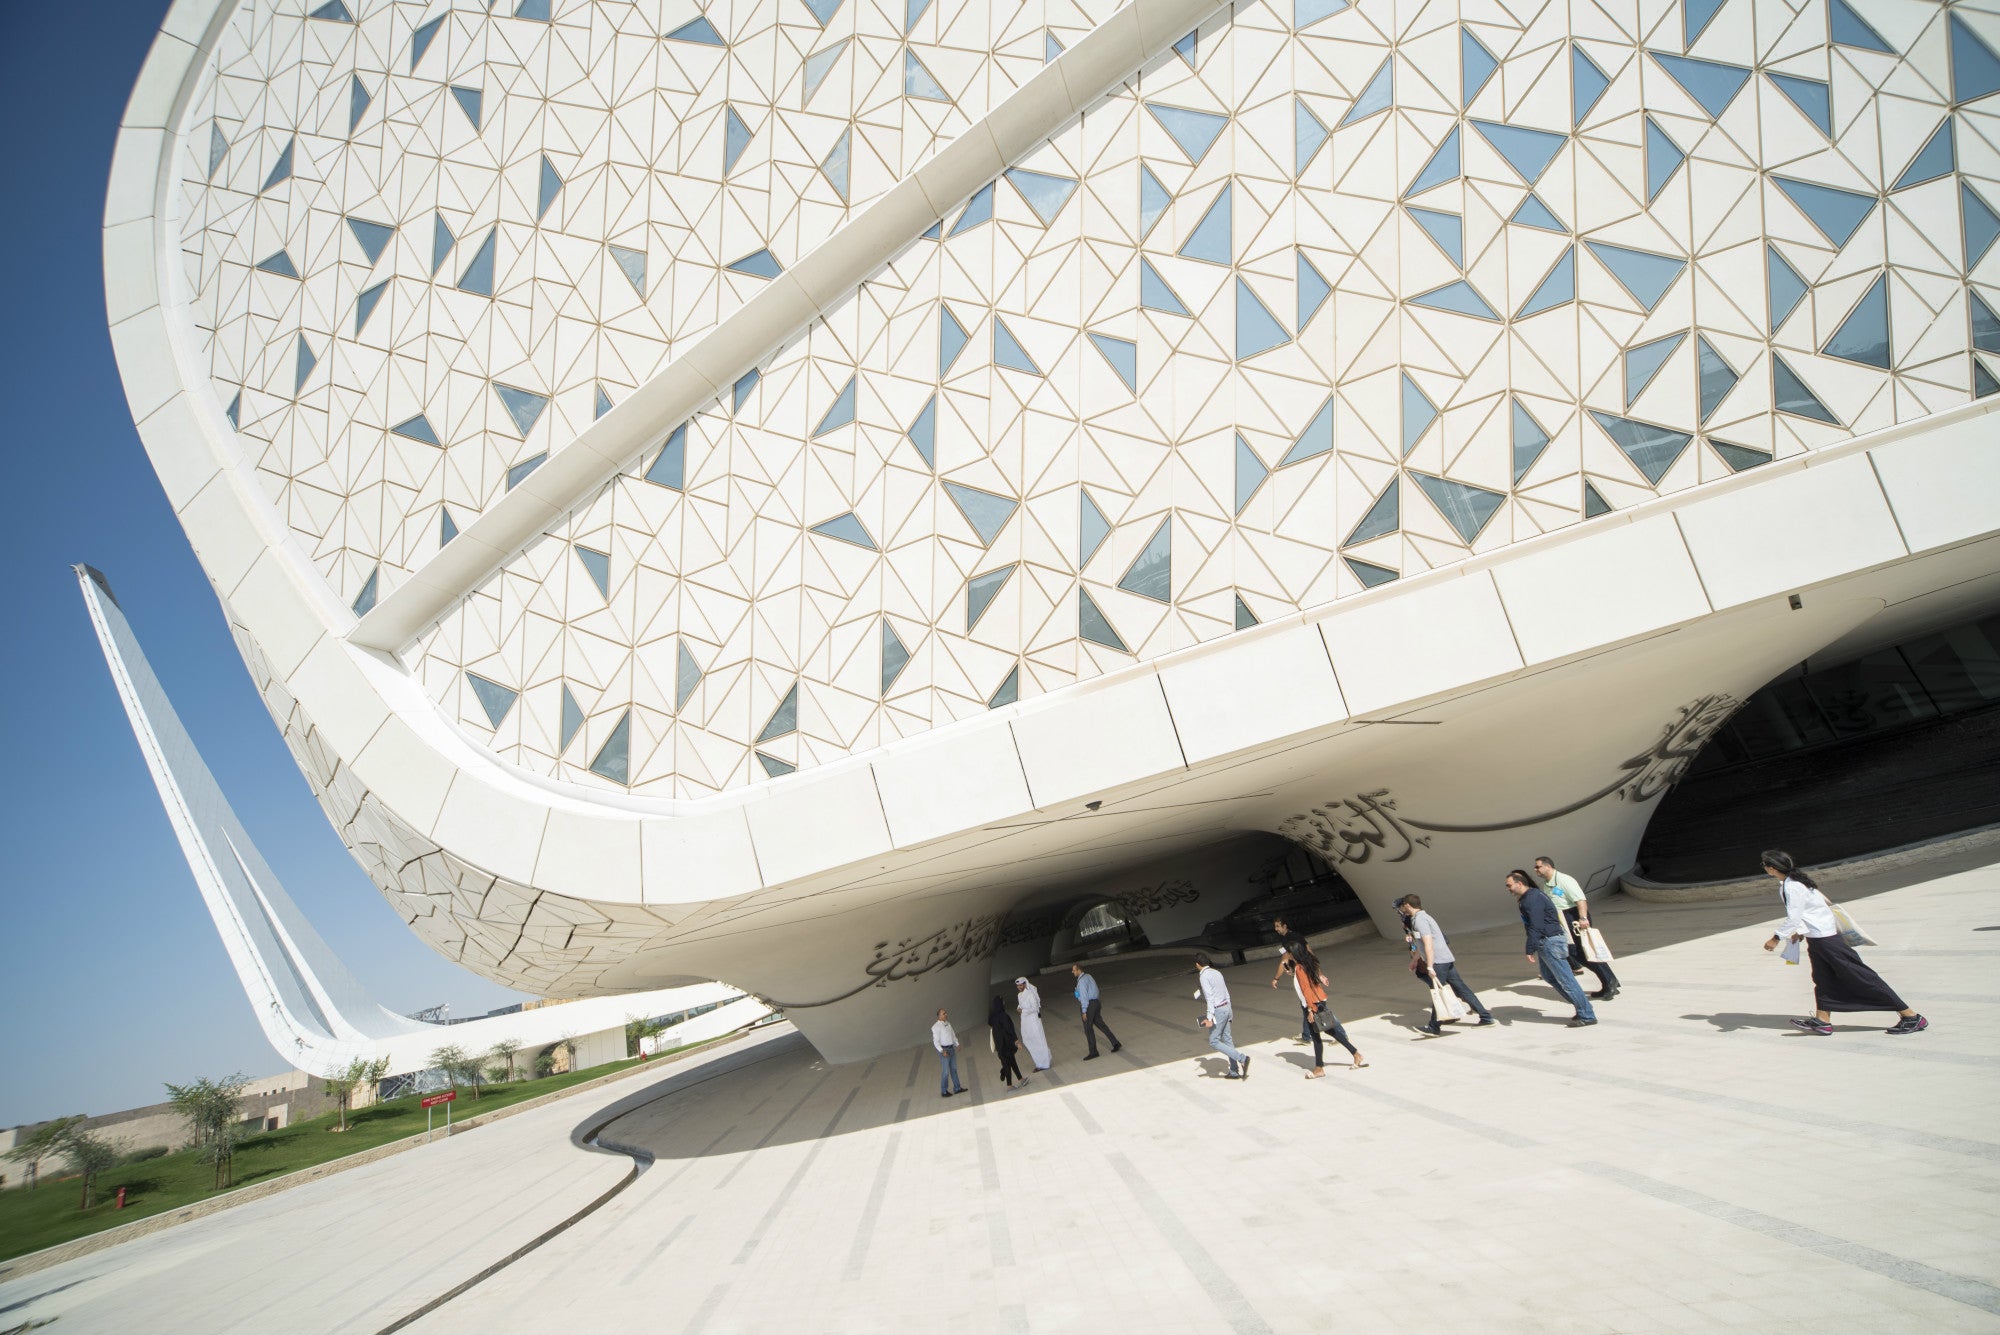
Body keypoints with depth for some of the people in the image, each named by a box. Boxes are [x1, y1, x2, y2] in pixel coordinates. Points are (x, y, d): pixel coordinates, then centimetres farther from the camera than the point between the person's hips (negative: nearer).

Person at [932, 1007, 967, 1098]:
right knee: (945, 1072, -2)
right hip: (944, 1050, -7)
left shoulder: (948, 1023, 7)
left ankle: (957, 1088, 26)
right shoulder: (936, 1027, -16)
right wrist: (942, 1051, -26)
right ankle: (944, 1092, 9)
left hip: (952, 1048, 7)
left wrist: (957, 1044, 9)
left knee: (954, 1069, 15)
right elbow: (936, 1041, -19)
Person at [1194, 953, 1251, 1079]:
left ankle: (1242, 1058, -10)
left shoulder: (1204, 976, -15)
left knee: (1214, 1042, -2)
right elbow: (1226, 992, 15)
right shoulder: (1216, 972, 11)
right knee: (1226, 1039, 13)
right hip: (1226, 1007, 9)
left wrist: (1209, 1018, -21)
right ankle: (1234, 1072, 15)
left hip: (1218, 1010, -9)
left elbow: (1210, 997, -21)